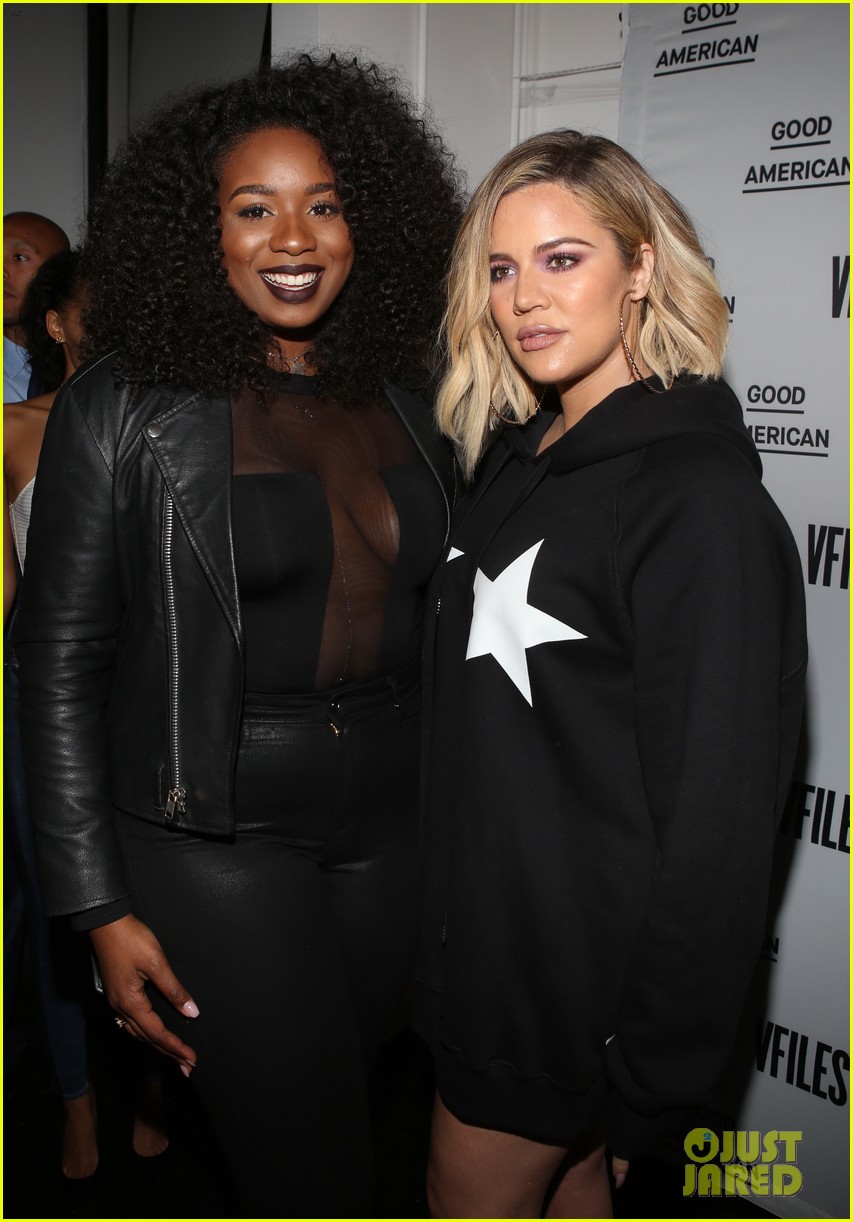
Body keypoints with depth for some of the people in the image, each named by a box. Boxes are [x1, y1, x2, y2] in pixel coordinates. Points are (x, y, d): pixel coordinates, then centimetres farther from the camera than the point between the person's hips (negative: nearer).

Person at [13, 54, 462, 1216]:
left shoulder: (406, 399, 4)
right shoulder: (125, 408, -9)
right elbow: (59, 660, -8)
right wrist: (101, 907, -9)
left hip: (391, 821, 5)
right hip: (218, 834, -4)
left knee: (338, 1095, 20)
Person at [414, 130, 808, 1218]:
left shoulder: (700, 498, -21)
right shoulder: (516, 457, 4)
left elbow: (717, 814, -20)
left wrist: (651, 1083, -15)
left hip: (572, 981, -7)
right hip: (485, 931, 7)